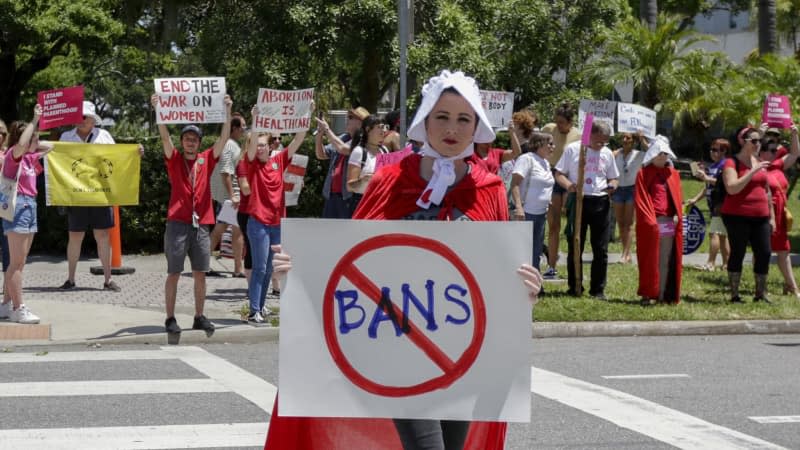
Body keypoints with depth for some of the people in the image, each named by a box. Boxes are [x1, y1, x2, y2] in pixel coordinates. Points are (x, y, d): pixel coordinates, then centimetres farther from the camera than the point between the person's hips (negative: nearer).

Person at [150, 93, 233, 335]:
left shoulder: (206, 159, 10)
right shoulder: (174, 159, 3)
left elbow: (224, 138, 2)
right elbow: (165, 136, -10)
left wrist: (227, 111, -6)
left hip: (201, 224, 3)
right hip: (178, 223, -3)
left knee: (200, 273, 6)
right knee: (174, 272, -1)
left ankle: (199, 317, 14)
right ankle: (170, 318, 3)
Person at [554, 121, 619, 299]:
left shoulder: (607, 154, 11)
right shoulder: (573, 149, 2)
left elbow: (613, 177, 20)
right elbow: (559, 174, 2)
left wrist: (612, 186, -4)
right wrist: (568, 185, -19)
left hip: (600, 203, 2)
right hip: (577, 200, -2)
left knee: (601, 249, 1)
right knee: (575, 246, 3)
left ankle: (598, 289, 9)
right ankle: (574, 287, 12)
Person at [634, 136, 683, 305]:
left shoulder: (673, 174, 15)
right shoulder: (643, 174, 2)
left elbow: (678, 197, 14)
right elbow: (641, 200, -4)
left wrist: (677, 215, -2)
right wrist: (650, 221, -13)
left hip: (670, 222, 4)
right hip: (650, 224, -4)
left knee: (666, 261, 4)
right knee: (650, 260, -3)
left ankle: (664, 294, 6)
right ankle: (648, 294, -1)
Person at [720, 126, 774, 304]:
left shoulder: (760, 163, 15)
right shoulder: (732, 163, -6)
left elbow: (767, 191, 21)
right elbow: (732, 188, -21)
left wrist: (772, 216, 18)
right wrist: (753, 171, -20)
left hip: (760, 217, 6)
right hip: (738, 217, -6)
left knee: (764, 253, 2)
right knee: (738, 253, -2)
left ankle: (761, 294, 12)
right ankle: (734, 295, 5)